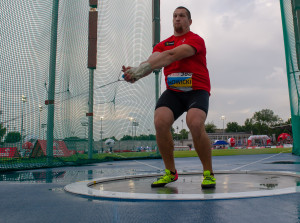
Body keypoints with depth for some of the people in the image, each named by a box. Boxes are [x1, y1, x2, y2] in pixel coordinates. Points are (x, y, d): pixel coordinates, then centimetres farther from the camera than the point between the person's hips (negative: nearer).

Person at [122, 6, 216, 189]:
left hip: (197, 90, -4)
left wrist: (142, 68, -31)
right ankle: (170, 172, -1)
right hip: (173, 91, 4)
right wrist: (135, 72, -28)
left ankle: (209, 173, -7)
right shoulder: (163, 44, 14)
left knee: (195, 123, -29)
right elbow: (152, 61, -5)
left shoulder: (195, 40, -3)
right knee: (160, 122, -21)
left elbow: (171, 55, -20)